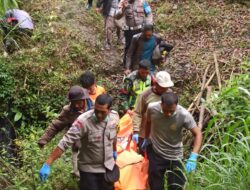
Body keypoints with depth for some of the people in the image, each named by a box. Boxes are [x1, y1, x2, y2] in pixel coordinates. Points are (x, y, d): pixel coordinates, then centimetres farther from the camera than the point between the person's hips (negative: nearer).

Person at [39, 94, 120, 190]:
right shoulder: (83, 121, -28)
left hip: (108, 166, 5)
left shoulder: (115, 117, -12)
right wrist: (47, 164, -32)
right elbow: (65, 142, -30)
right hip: (88, 169, -5)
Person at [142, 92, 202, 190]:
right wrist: (146, 139, 17)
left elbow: (197, 134, -17)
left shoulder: (184, 115, -27)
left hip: (175, 156, -1)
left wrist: (193, 157, -29)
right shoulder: (152, 108, -21)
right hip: (155, 153, 1)